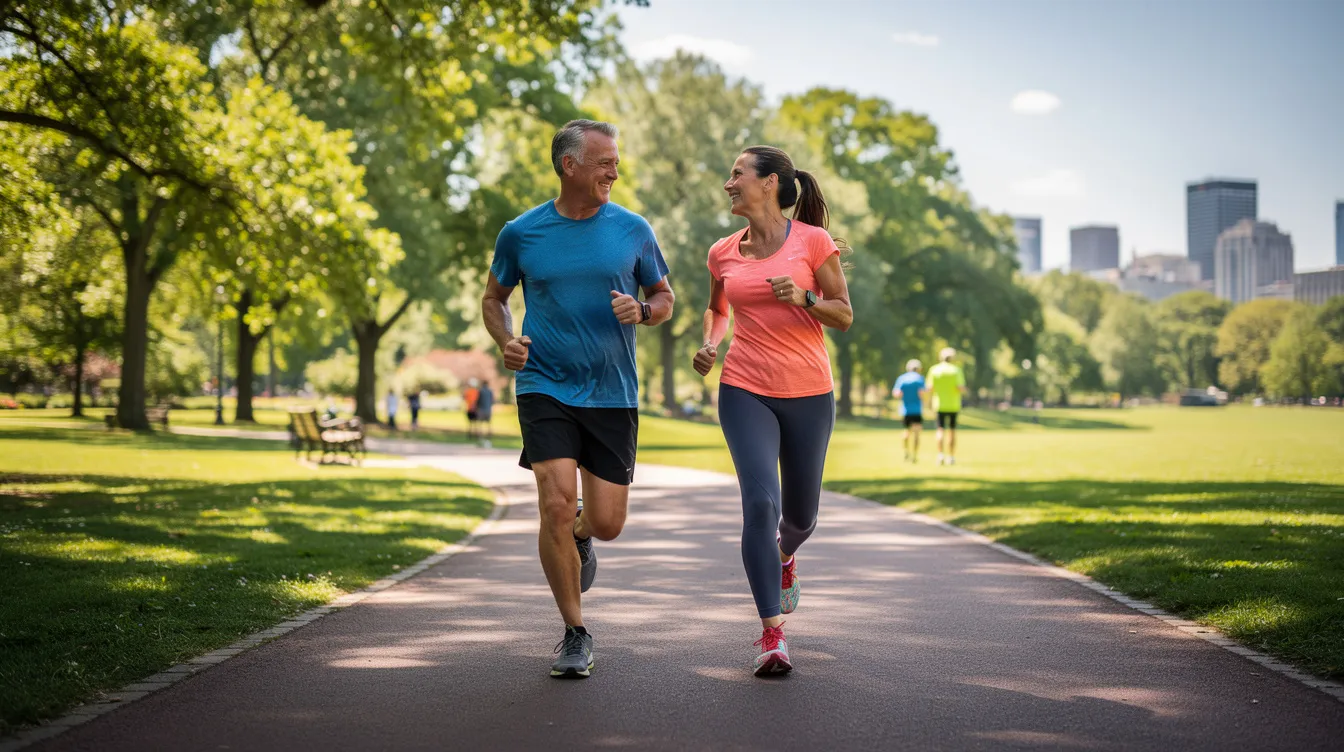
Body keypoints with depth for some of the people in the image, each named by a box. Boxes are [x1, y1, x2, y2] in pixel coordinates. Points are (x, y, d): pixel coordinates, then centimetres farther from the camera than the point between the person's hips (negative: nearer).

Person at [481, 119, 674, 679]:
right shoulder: (521, 234, 1)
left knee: (607, 522, 0)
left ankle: (578, 538, 41)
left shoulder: (632, 230, 3)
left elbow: (664, 297, 14)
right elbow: (494, 298, 15)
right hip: (545, 388, -1)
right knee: (557, 504, -15)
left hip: (613, 394, 2)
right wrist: (506, 341, -5)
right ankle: (575, 633, 2)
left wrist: (642, 311, -10)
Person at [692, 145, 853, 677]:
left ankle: (783, 554, 51)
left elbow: (844, 316, -1)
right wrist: (709, 345, 4)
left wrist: (805, 298, -19)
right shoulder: (723, 253, 6)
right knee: (760, 502, -18)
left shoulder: (813, 240, -3)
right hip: (745, 391, 1)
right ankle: (772, 633, -14)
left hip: (808, 394, 0)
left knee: (801, 515, 13)